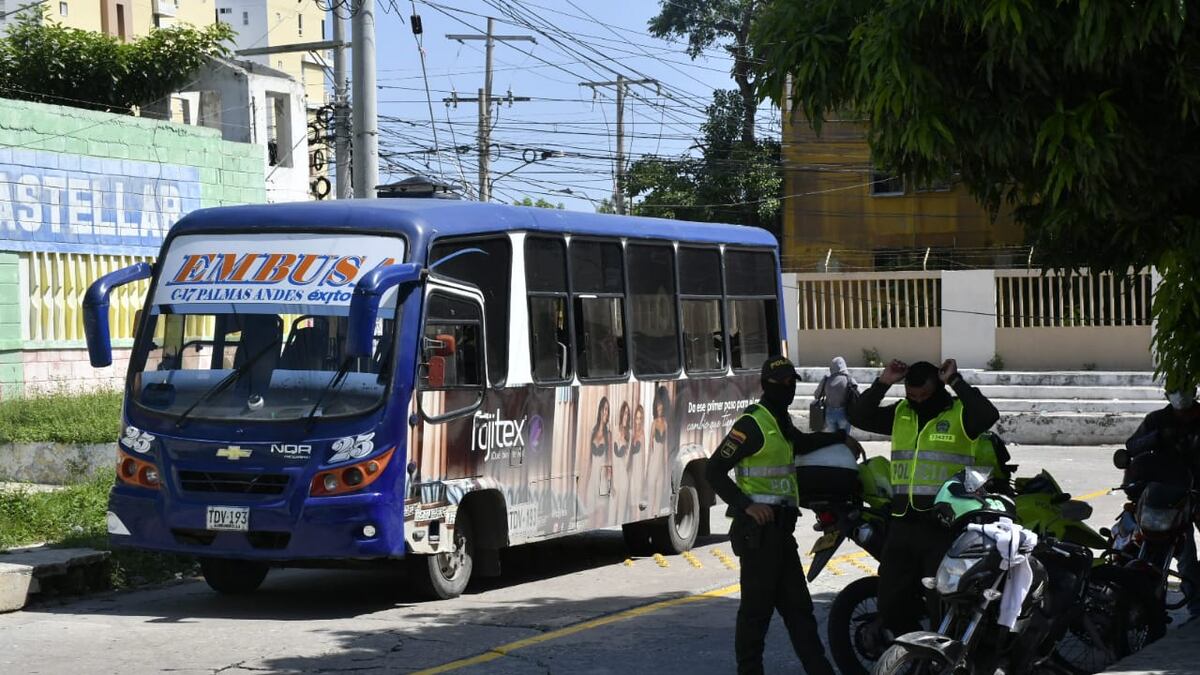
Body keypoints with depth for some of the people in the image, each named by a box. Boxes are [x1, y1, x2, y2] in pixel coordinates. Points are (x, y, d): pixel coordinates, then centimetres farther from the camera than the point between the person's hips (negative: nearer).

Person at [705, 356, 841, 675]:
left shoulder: (782, 420, 16)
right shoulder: (753, 423, -13)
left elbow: (801, 443, 41)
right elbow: (714, 470, -17)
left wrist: (840, 437, 35)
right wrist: (745, 505, -24)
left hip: (781, 527, 9)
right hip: (759, 526, -9)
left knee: (797, 604, 9)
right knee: (757, 605, -5)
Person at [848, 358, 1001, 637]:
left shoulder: (960, 414, -5)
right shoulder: (901, 414, 13)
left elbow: (988, 415, -24)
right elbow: (859, 416, 9)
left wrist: (956, 382, -19)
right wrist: (883, 383, -1)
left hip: (946, 527, -6)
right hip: (904, 523, 6)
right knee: (892, 604, 10)